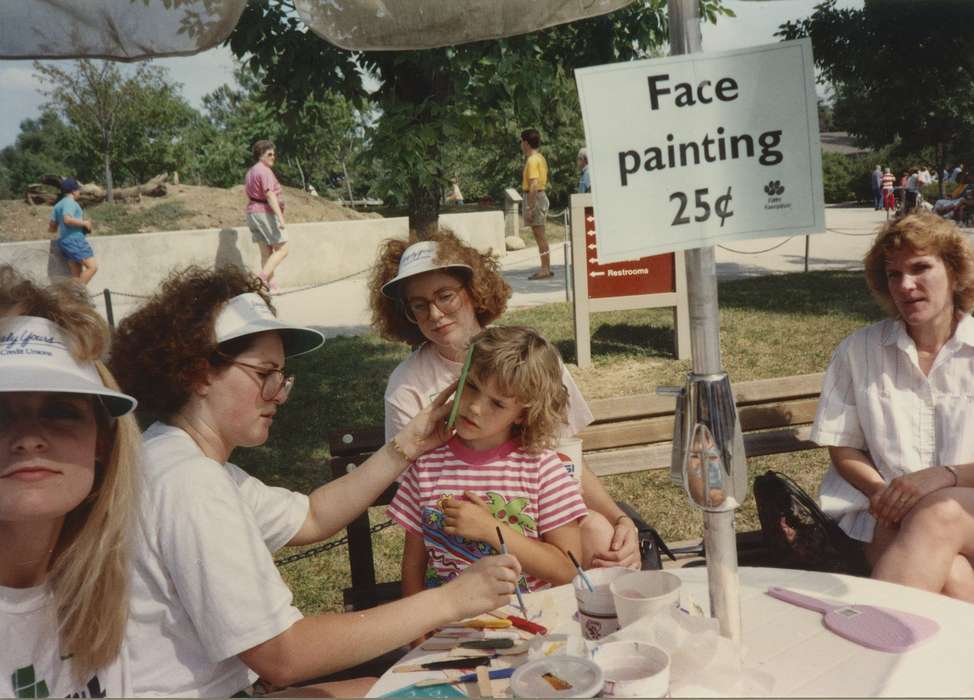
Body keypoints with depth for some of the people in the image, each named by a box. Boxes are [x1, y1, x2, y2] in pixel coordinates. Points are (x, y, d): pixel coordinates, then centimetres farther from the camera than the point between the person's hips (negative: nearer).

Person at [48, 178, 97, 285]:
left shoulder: (59, 205, 20)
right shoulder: (70, 202, -8)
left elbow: (51, 228, 19)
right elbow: (67, 219, -25)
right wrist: (84, 223, -13)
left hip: (65, 241, 10)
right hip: (74, 239, -10)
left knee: (77, 275, 6)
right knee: (92, 266, -16)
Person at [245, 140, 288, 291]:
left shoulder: (251, 171, 18)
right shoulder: (265, 171, -12)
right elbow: (269, 195, -22)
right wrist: (280, 216, -28)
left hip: (252, 212, 9)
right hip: (266, 212, -9)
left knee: (266, 251, 9)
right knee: (282, 249, -6)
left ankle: (270, 282, 6)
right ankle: (262, 277, -19)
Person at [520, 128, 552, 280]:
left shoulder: (532, 160, -15)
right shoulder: (540, 158, 15)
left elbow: (534, 185, -23)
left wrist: (529, 207, -23)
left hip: (535, 197, -10)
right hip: (541, 195, 10)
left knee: (539, 235, -8)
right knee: (540, 236, 13)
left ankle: (545, 270, -6)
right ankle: (546, 268, 17)